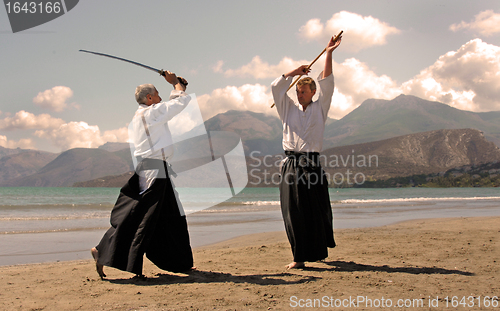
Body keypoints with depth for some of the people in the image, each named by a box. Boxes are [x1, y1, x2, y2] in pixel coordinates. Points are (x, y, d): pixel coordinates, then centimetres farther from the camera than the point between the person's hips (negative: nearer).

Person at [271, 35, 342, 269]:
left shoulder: (319, 109, 11)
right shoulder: (289, 110, 17)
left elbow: (327, 83, 3)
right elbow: (276, 87, 10)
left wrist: (329, 54, -1)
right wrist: (294, 72, 9)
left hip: (312, 165, -1)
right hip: (291, 166, 1)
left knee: (317, 211, 2)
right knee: (293, 212, -3)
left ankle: (318, 250, 22)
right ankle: (299, 257, 2)